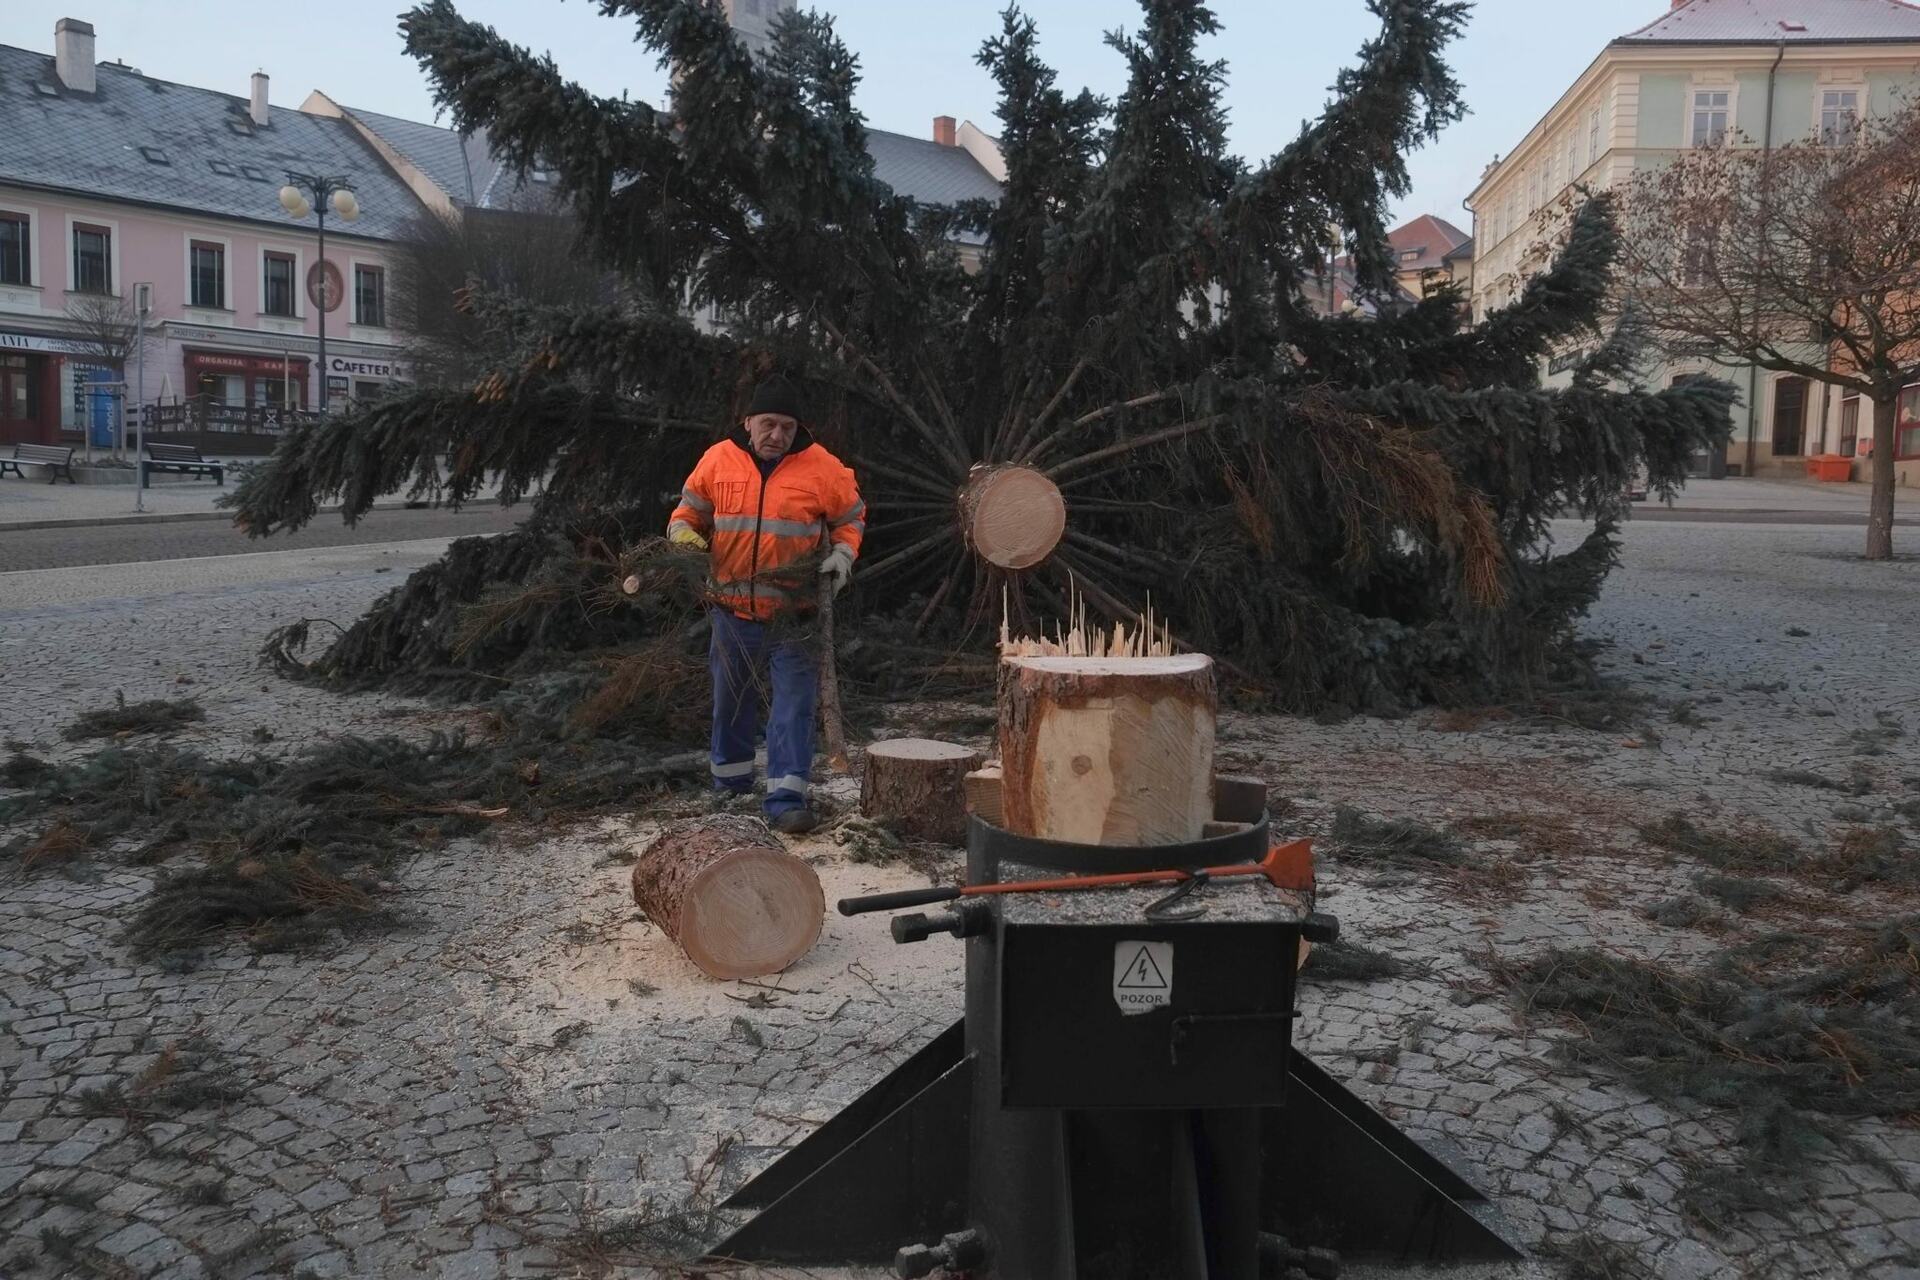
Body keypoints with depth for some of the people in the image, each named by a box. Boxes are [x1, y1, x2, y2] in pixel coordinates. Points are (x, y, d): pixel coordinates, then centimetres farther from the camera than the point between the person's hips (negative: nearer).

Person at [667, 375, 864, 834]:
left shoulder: (823, 468, -7)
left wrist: (842, 554, -10)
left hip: (793, 613, -3)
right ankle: (730, 783, 36)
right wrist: (682, 534, -8)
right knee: (730, 699, 17)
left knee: (794, 703, -7)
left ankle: (787, 799, -6)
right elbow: (690, 509, 12)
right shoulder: (718, 460, -1)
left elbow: (851, 519, 6)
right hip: (732, 611, 3)